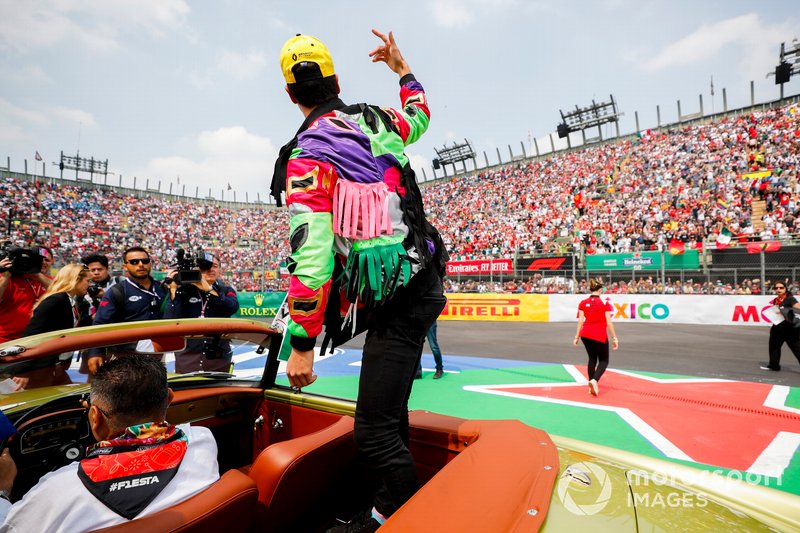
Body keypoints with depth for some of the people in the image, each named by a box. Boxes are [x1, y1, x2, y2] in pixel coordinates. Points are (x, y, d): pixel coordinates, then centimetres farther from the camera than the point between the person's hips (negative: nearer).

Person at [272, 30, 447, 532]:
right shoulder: (377, 119, 10)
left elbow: (311, 257, -18)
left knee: (375, 433, 1)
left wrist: (301, 346, -10)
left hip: (395, 302, -8)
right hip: (423, 280, 9)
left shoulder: (307, 160, -10)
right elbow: (419, 116, 35)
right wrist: (402, 67, 51)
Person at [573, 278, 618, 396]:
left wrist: (577, 336, 4)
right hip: (600, 336, -4)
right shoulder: (605, 303, -7)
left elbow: (580, 321, -1)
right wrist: (614, 338, -2)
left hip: (585, 334, 4)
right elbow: (609, 322, -8)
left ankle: (591, 385, 21)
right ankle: (594, 380, -16)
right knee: (604, 361, 10)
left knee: (592, 359, 20)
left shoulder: (583, 303, 1)